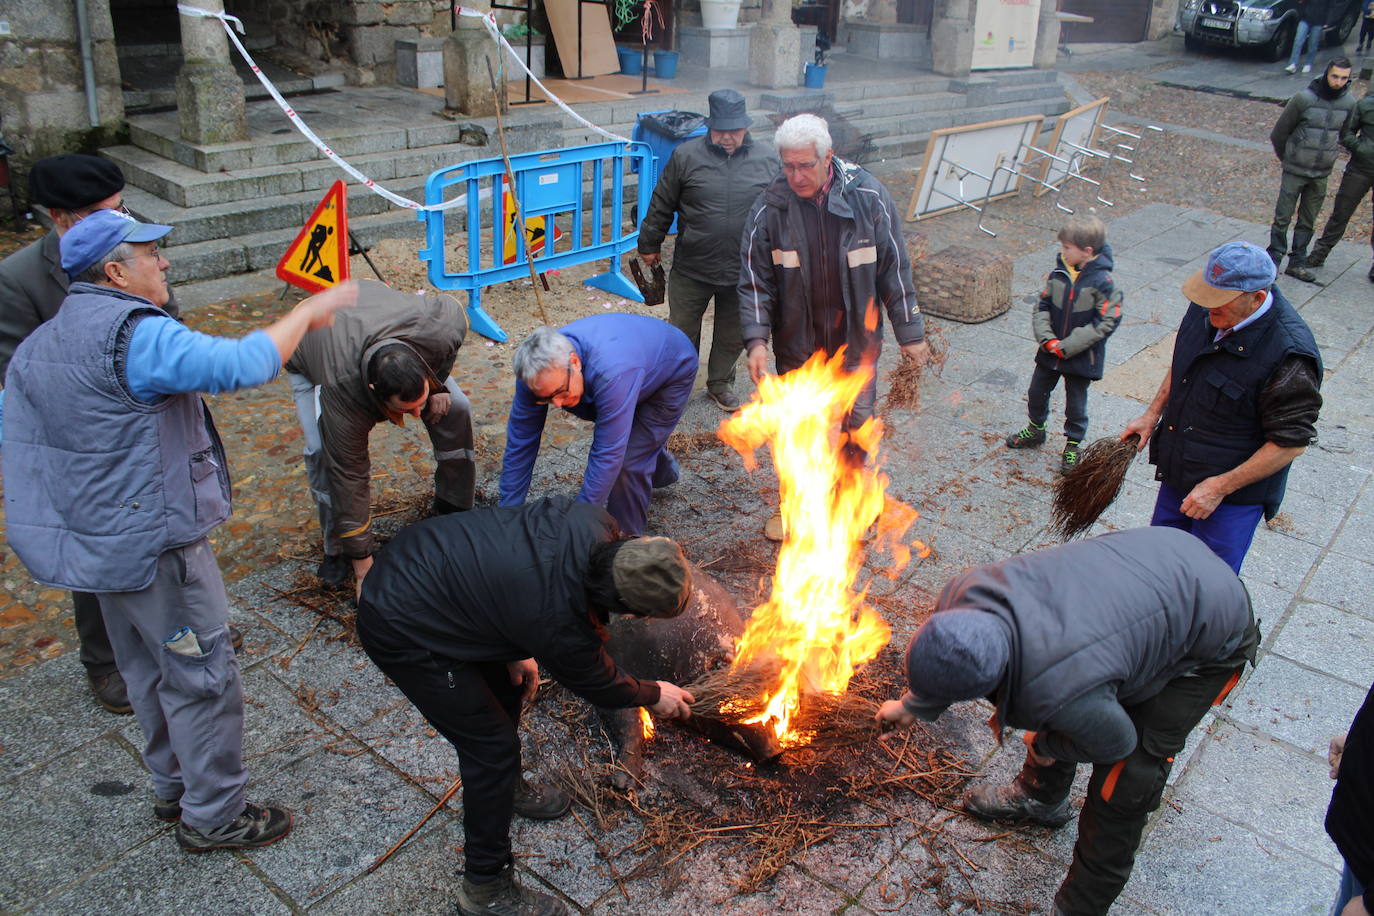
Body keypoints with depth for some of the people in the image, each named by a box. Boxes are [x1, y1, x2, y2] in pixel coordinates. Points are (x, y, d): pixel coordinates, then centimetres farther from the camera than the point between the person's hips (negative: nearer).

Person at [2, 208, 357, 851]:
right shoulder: (134, 334, -22)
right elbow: (243, 364, -33)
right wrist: (310, 312, -20)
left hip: (100, 539, 10)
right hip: (155, 544, -10)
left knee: (148, 671, 22)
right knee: (203, 677, 3)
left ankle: (174, 788, 38)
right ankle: (213, 817, 15)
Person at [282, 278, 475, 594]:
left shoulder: (441, 327, -41)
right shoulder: (344, 395, -45)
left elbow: (455, 312, -13)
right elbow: (349, 480, -37)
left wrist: (439, 384, -20)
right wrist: (363, 567, -30)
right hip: (309, 356, -3)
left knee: (455, 409, -12)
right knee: (322, 450, -24)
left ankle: (456, 509, 11)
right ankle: (337, 550, -1)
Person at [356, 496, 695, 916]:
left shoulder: (593, 522, -15)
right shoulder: (560, 623, -31)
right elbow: (598, 683, -9)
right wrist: (654, 695, 10)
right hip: (399, 630, -8)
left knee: (509, 683, 22)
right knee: (492, 744, -3)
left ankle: (506, 785, 50)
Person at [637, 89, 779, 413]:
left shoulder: (767, 158, -2)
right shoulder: (686, 156, -6)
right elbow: (661, 205, 3)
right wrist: (649, 245, 9)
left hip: (743, 271, 2)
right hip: (691, 268, -1)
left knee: (733, 335, 16)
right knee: (682, 331, 9)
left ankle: (720, 384, 37)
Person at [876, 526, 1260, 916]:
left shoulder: (1059, 693, -42)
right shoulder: (964, 593, -23)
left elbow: (1117, 742, -18)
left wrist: (1046, 745, 0)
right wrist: (913, 705, 21)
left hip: (1213, 633, -7)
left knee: (1122, 782, -4)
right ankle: (1039, 797, 47)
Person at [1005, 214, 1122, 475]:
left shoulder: (1102, 282, -20)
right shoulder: (1058, 273, -5)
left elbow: (1106, 322, -19)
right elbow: (1042, 306, 3)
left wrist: (1067, 346, -21)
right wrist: (1047, 338, -13)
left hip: (1081, 356, -5)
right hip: (1050, 352, 5)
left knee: (1076, 404, 9)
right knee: (1037, 392, 19)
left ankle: (1073, 446, 29)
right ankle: (1035, 429, 43)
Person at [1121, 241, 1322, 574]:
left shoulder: (1289, 355, -29)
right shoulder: (1206, 310, -7)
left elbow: (1292, 442, -21)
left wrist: (1221, 486, -20)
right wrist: (1152, 414, 9)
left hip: (1233, 493, -7)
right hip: (1179, 472, 7)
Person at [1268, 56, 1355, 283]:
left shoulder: (1349, 103, -1)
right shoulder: (1304, 99, -13)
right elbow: (1279, 132, -3)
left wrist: (1329, 154, 15)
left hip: (1321, 174, 4)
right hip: (1295, 171, -4)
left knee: (1308, 222, 10)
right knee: (1282, 217, -1)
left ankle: (1297, 263, 18)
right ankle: (1273, 259, 9)